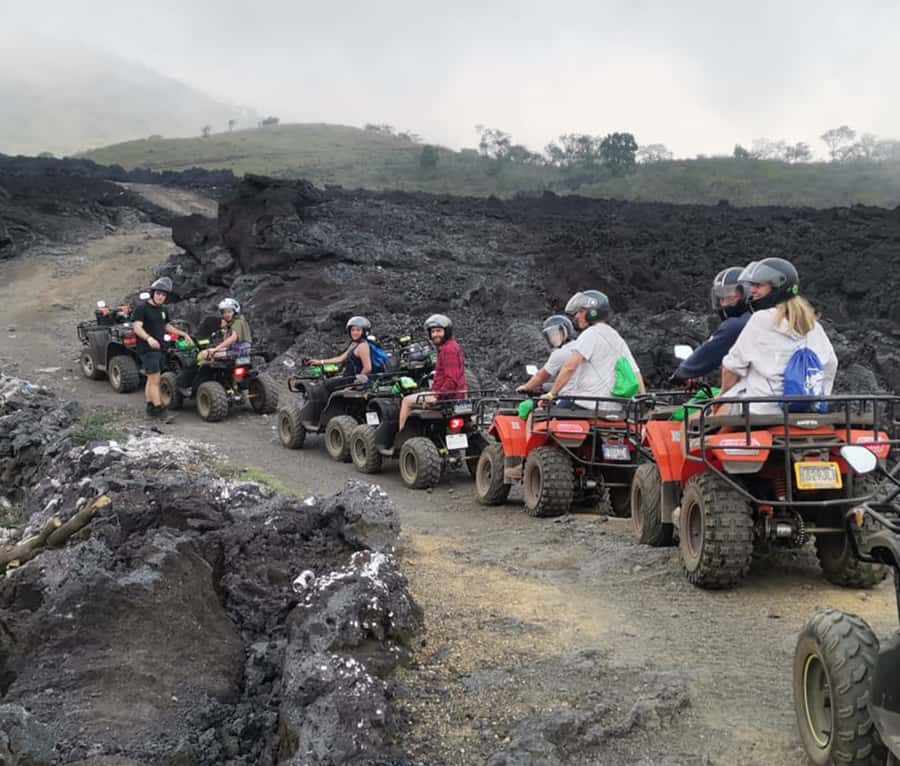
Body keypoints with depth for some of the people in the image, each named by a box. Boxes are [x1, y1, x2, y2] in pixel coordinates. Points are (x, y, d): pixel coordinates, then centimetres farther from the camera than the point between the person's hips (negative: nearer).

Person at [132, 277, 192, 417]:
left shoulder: (162, 309, 15)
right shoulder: (142, 308, -10)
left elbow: (167, 326, 29)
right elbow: (137, 328, -21)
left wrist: (183, 334, 23)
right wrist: (149, 338, -38)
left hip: (159, 349, 8)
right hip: (148, 350, -8)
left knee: (152, 379, 13)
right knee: (155, 379, -11)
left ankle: (150, 407, 18)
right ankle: (158, 409, -12)